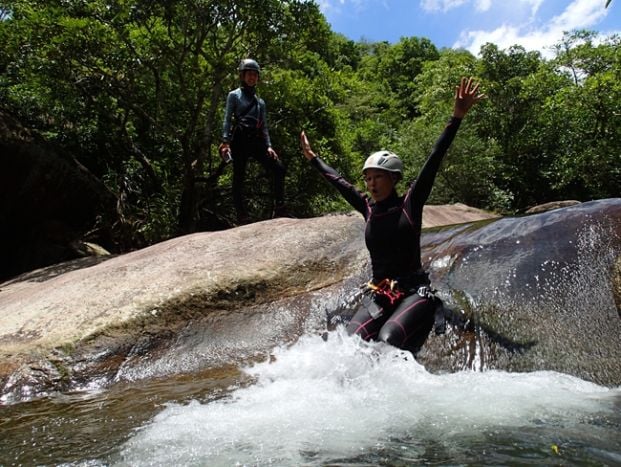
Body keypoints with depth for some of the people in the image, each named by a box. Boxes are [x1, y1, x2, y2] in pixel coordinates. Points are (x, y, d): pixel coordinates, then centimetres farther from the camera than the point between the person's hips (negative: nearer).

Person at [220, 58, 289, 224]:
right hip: (240, 140, -5)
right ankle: (242, 215, -6)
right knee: (239, 176, -6)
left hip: (256, 141, 5)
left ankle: (279, 209, -7)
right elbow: (227, 119, 0)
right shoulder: (234, 95, 8)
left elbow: (264, 126, 18)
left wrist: (268, 146, 4)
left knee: (279, 168, -9)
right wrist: (225, 141, -13)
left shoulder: (260, 102, 21)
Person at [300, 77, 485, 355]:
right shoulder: (368, 209, 9)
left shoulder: (410, 203, -1)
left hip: (414, 292, -4)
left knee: (388, 343, -29)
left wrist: (457, 117, -13)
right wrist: (312, 158, 35)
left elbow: (434, 160, -8)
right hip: (377, 295, 4)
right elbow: (338, 181, 22)